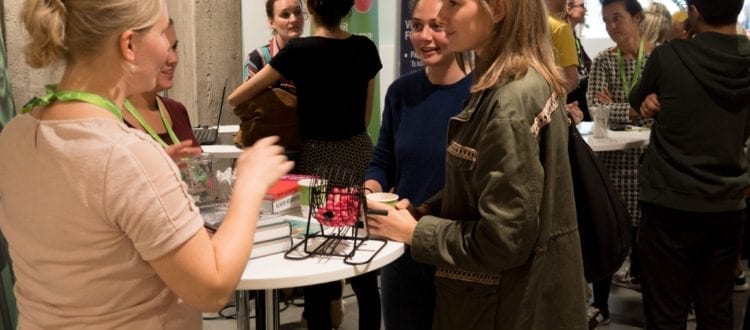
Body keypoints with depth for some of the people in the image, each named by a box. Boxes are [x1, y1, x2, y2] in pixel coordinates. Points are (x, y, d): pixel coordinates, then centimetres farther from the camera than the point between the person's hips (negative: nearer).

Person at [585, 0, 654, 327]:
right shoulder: (602, 61, 0)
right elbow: (595, 106, -12)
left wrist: (615, 109, -18)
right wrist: (634, 110, -24)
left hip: (648, 150, 0)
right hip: (613, 154, 0)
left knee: (643, 219, 14)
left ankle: (637, 273, 42)